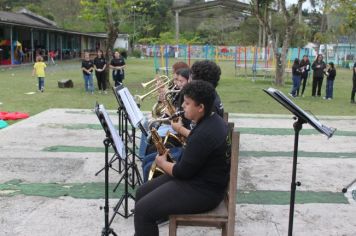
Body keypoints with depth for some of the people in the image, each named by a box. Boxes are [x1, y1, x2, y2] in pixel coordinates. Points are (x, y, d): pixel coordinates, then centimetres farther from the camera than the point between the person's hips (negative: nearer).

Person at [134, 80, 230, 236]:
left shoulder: (204, 134, -28)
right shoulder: (213, 120, 5)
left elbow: (183, 172, -21)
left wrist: (163, 163, -3)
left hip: (203, 190, -11)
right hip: (201, 177, 11)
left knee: (143, 210, -15)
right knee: (142, 193, 10)